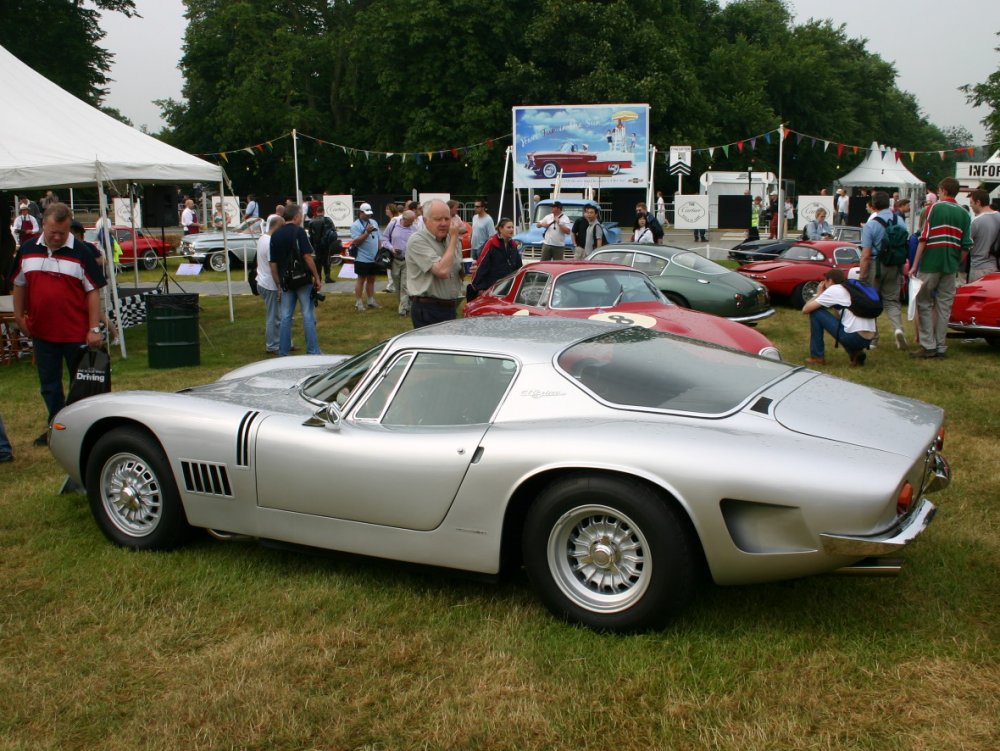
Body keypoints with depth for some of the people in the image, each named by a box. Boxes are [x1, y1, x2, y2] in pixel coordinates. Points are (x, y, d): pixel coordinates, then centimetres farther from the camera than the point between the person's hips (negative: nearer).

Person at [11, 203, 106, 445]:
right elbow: (20, 285, 15)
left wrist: (94, 329, -11)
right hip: (42, 332, 4)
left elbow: (93, 291, -8)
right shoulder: (28, 250, 4)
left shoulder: (81, 253, -8)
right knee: (49, 385, 14)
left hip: (76, 333, -4)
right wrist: (19, 316, 12)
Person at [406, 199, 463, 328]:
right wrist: (453, 239, -15)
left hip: (449, 307, 8)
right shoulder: (417, 241, -13)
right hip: (427, 309, -7)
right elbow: (442, 271, -25)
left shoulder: (449, 239, 11)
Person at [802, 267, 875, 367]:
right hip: (868, 339, 8)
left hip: (853, 336, -8)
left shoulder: (833, 289, 2)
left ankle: (817, 357, 10)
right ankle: (856, 353, 15)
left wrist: (819, 293, 20)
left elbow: (805, 309, 3)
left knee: (815, 312, 6)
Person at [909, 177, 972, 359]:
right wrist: (958, 267, 18)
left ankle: (928, 346, -1)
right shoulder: (964, 214, 8)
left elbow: (923, 238, -9)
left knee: (924, 304, 4)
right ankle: (941, 347, 11)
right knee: (944, 306, 9)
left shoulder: (935, 208, -5)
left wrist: (915, 266, -6)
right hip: (951, 267, 4)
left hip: (930, 264, -4)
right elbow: (966, 245, 6)